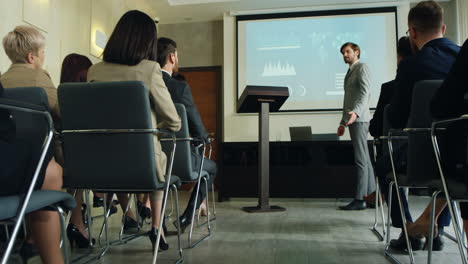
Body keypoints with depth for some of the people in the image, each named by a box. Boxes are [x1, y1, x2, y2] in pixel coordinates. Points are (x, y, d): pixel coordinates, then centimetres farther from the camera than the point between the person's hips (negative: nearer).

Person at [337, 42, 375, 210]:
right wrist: (343, 122, 23)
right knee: (365, 159, 9)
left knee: (361, 160, -10)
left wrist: (355, 112, -30)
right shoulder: (350, 72, 25)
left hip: (359, 119, -9)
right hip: (353, 120, 9)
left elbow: (365, 93, -16)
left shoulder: (362, 67, -2)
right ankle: (371, 195, 14)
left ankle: (360, 199, -9)